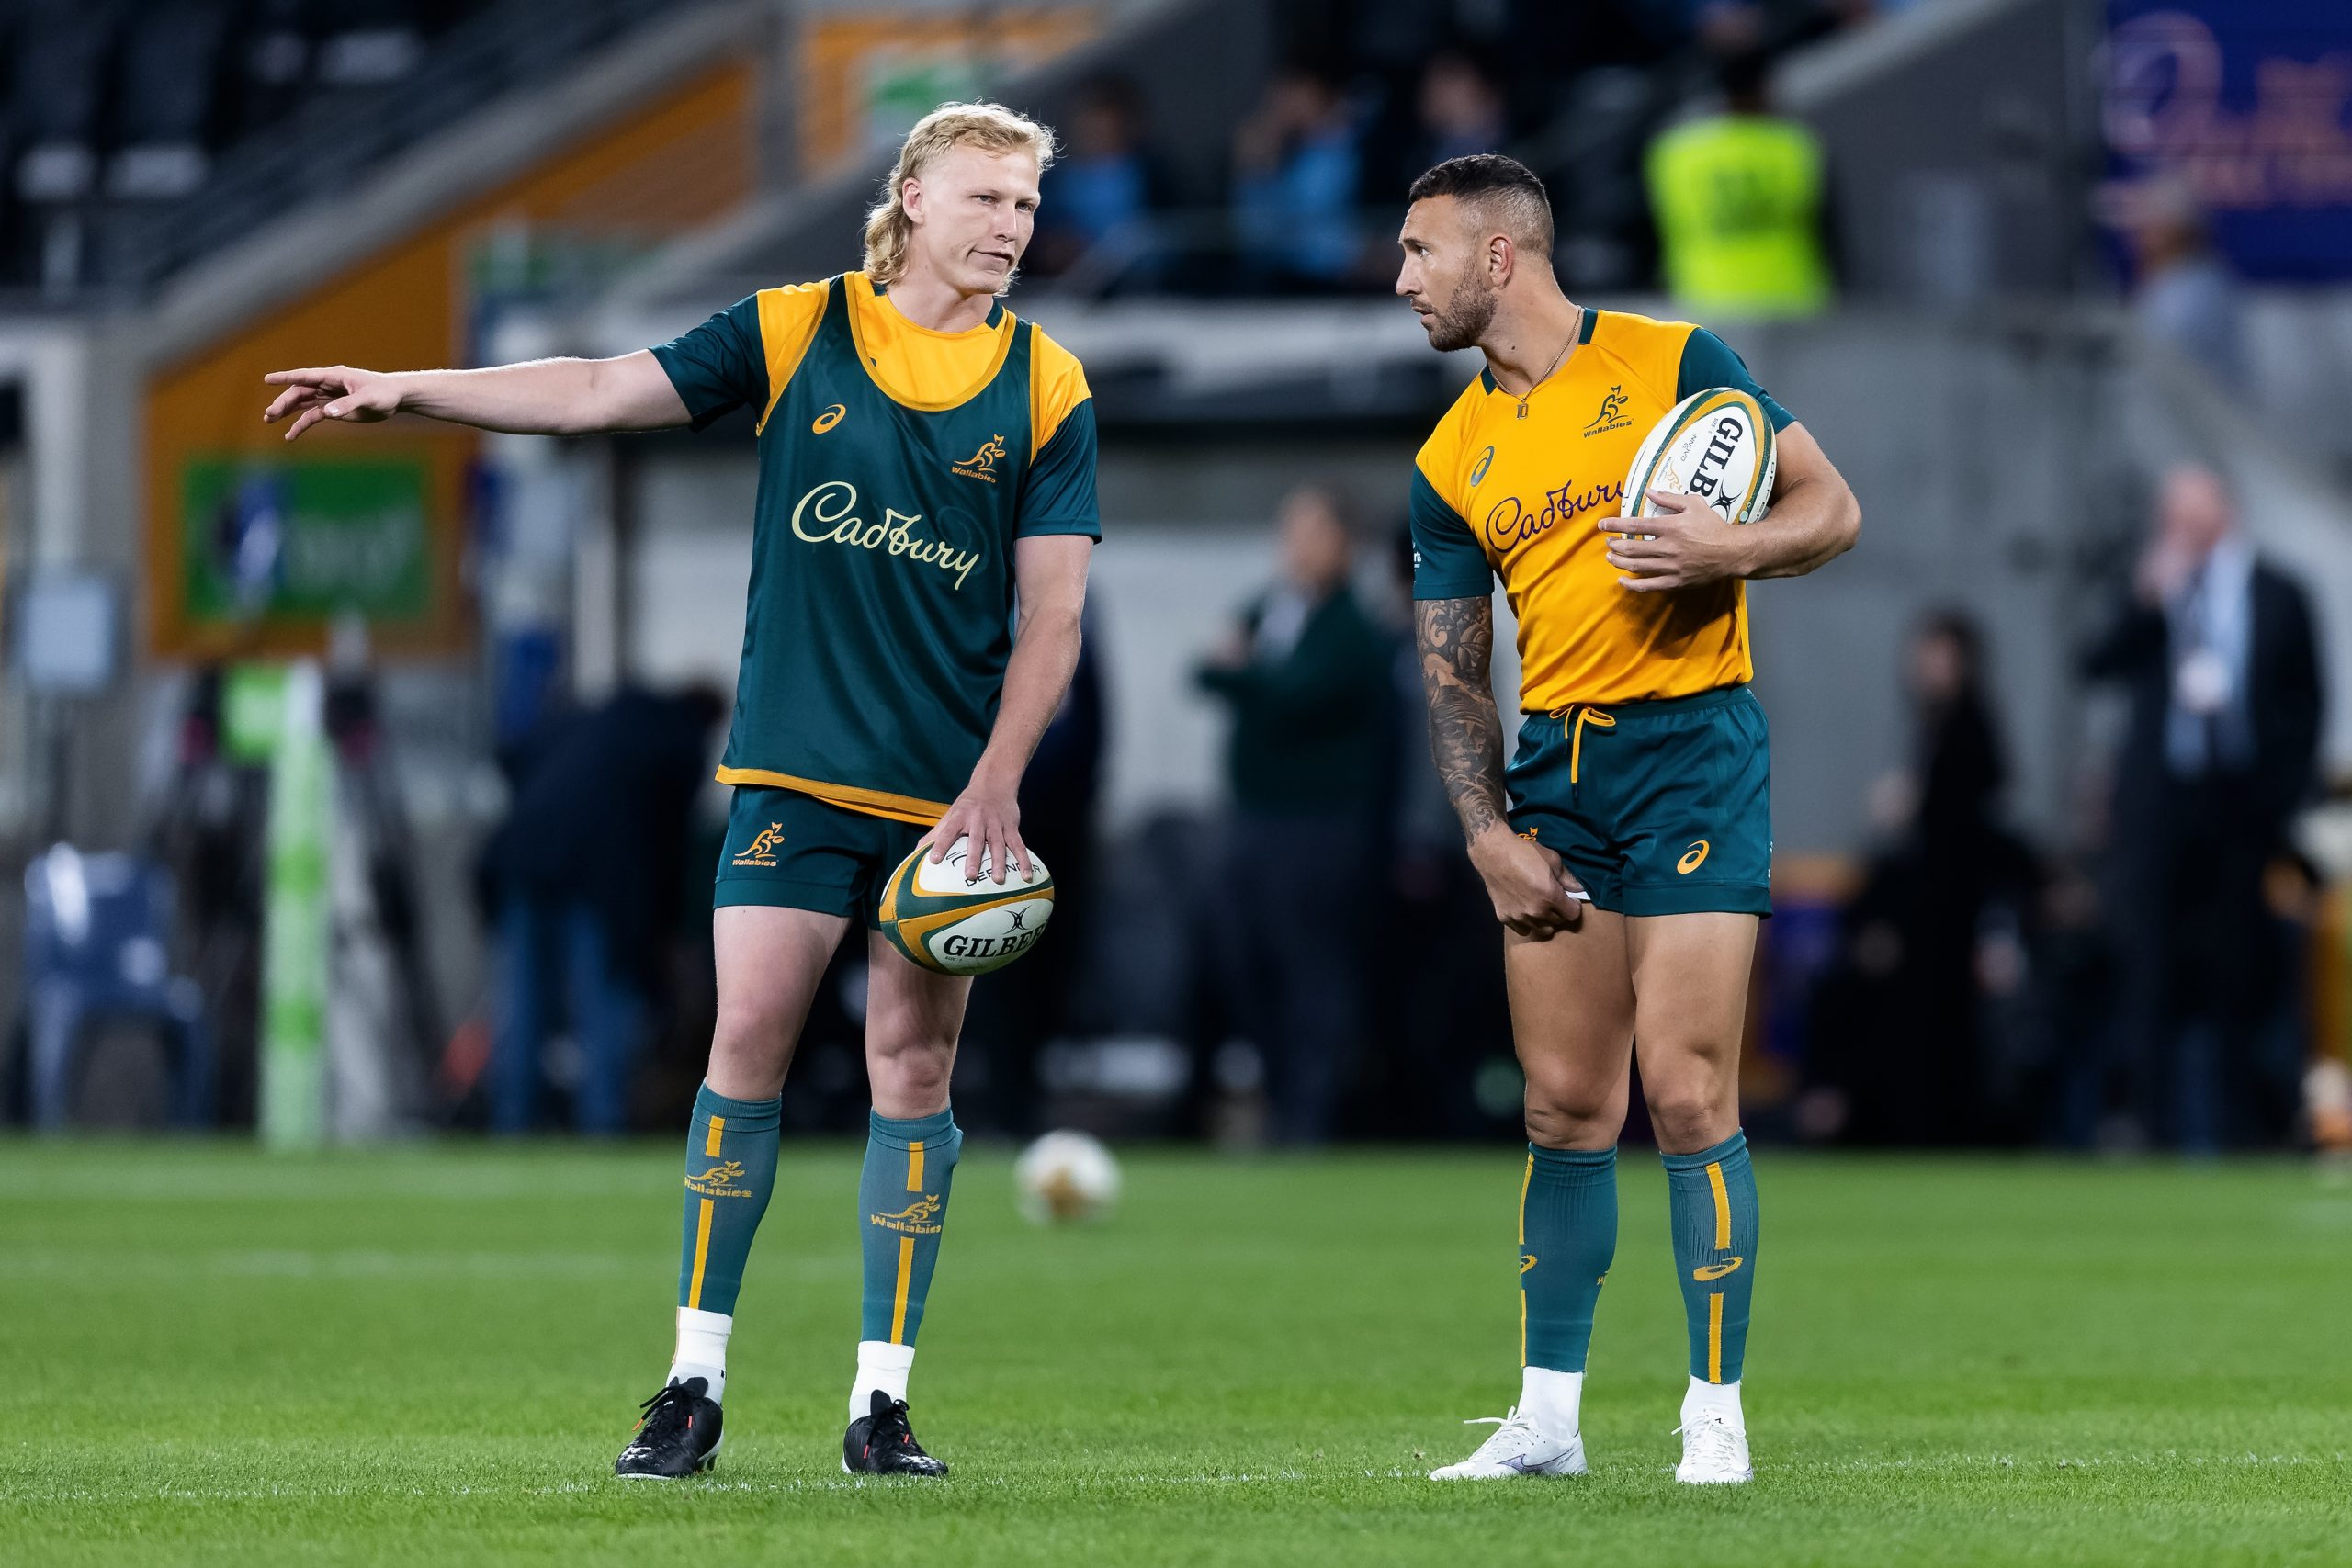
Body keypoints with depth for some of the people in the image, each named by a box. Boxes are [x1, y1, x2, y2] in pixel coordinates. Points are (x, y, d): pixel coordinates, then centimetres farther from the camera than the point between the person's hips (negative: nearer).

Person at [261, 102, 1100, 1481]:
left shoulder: (1048, 388, 2)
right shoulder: (797, 331, 2)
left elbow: (1053, 611, 0)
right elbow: (601, 391, 0)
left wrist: (996, 786, -10)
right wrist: (406, 391, -9)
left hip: (951, 793, 0)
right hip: (795, 777, 0)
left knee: (916, 1065, 0)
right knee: (749, 1041, -6)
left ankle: (883, 1402, 7)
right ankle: (696, 1387, 0)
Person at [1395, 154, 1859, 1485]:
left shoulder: (1673, 365, -2)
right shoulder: (1451, 464, 11)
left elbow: (1834, 509, 0)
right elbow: (1451, 670, 13)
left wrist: (1731, 550, -19)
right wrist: (1489, 834, 1)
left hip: (1692, 742, -5)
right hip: (1552, 772, 5)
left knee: (1687, 1096, -10)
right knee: (1565, 1110, 6)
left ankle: (1718, 1414, -4)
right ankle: (1548, 1417, 13)